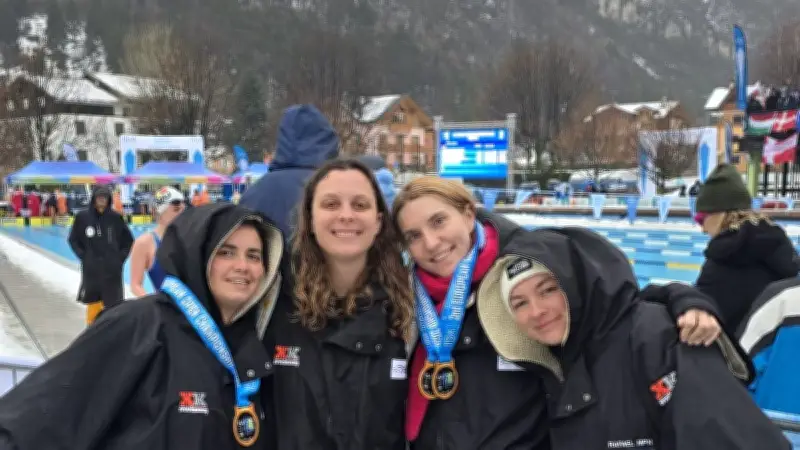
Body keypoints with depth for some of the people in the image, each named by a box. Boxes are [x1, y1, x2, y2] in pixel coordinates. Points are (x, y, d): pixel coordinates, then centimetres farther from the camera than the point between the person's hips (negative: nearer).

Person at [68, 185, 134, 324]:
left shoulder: (115, 217, -3)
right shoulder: (83, 217, -3)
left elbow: (128, 240, 8)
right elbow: (73, 240, 8)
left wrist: (120, 258, 0)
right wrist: (83, 256, -1)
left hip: (112, 269, 0)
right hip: (91, 269, 0)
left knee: (114, 306, -1)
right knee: (93, 304, 9)